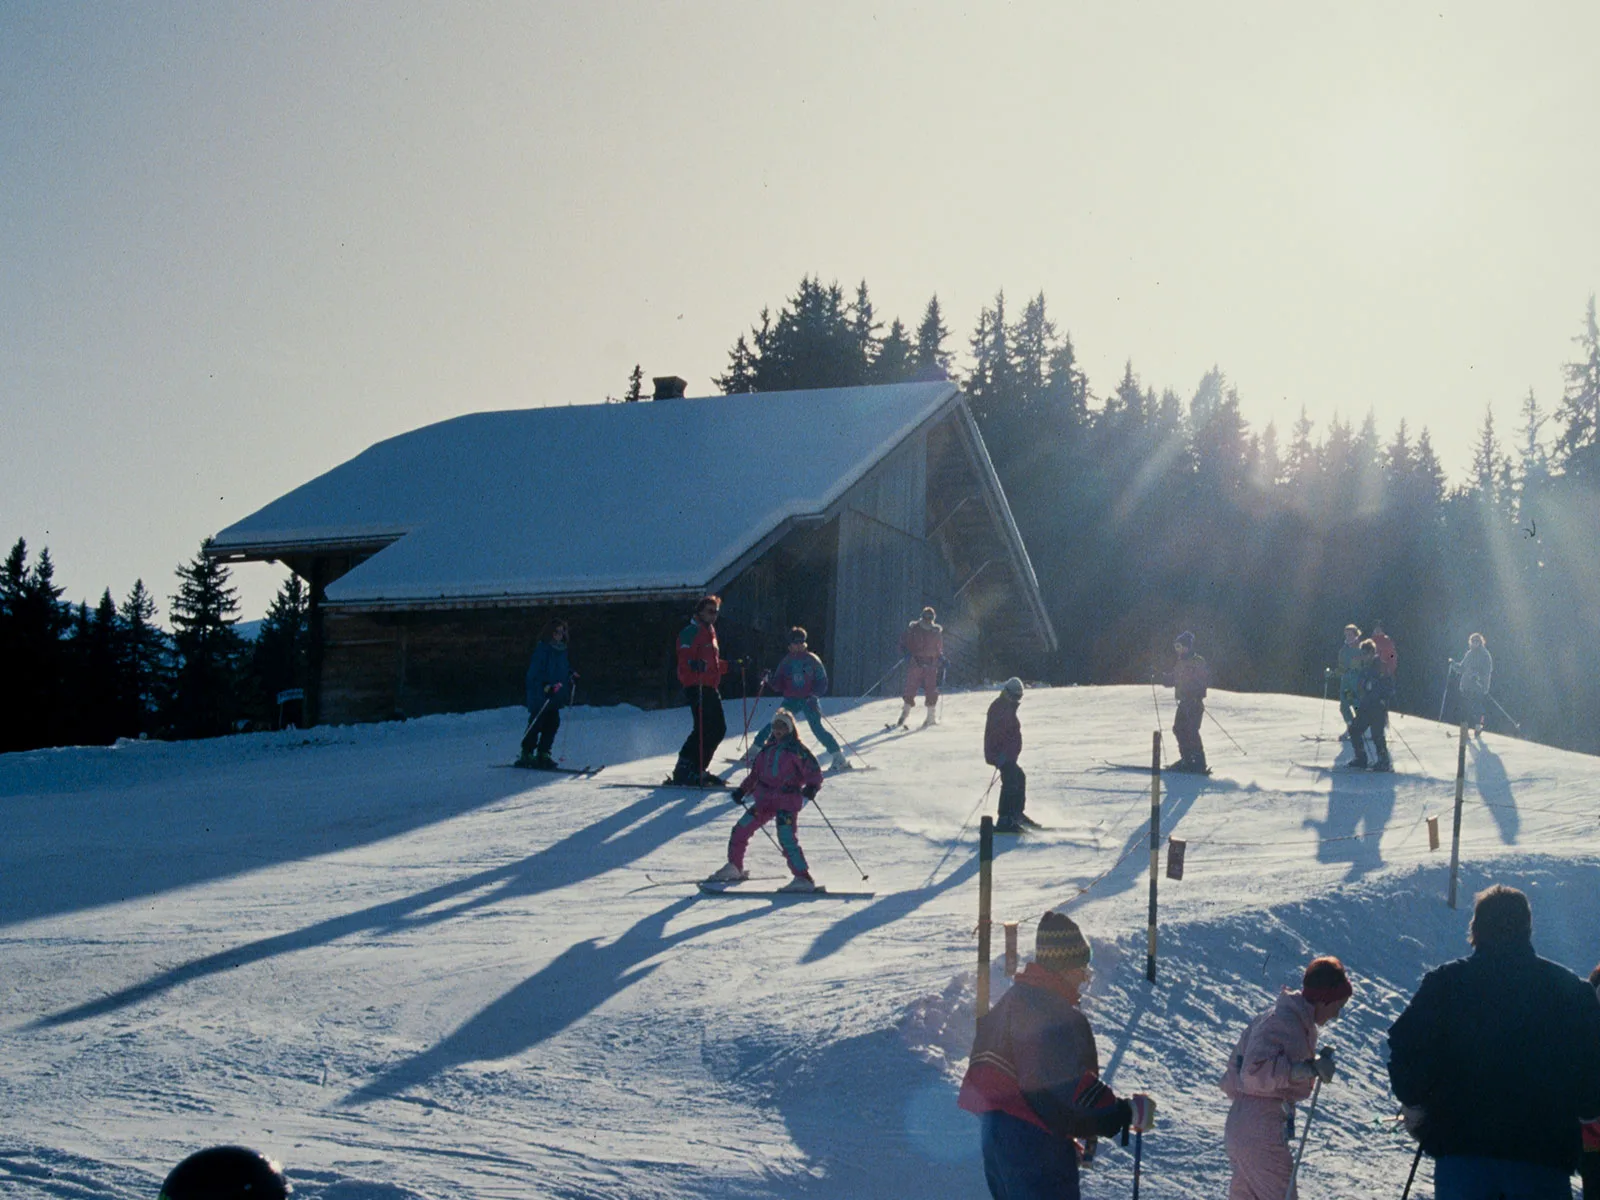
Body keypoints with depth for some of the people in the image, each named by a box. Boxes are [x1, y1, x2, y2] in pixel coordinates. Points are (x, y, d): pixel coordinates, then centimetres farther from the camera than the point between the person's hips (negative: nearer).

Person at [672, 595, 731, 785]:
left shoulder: (710, 631, 22)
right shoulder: (691, 631, -8)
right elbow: (685, 660, -20)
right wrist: (695, 666, -39)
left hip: (710, 689, 10)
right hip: (697, 688, -10)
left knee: (719, 728, 9)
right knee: (705, 728, -14)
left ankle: (698, 769, 16)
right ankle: (684, 771, -10)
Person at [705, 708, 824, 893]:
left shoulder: (797, 749, -2)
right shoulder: (768, 750, 17)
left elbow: (814, 772, -8)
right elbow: (755, 773, 25)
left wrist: (811, 787, -27)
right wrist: (743, 790, 14)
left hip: (788, 801, -7)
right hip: (765, 800, 7)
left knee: (787, 839, -20)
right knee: (741, 829, 7)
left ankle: (804, 879, -20)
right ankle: (734, 868, 25)